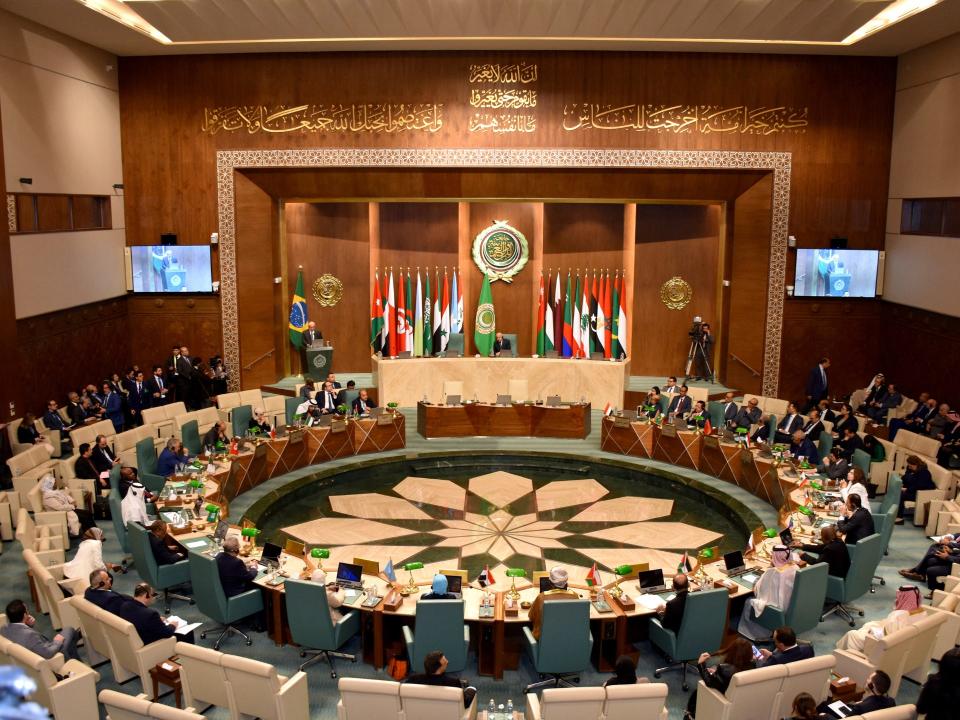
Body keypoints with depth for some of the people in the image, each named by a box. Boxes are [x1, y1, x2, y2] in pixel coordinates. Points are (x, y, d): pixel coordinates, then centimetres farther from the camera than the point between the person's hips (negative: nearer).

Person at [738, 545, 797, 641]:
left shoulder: (772, 572, -25)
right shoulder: (795, 568, -5)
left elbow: (756, 591, -12)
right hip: (793, 607, 7)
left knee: (749, 602, 17)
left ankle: (760, 634, 25)